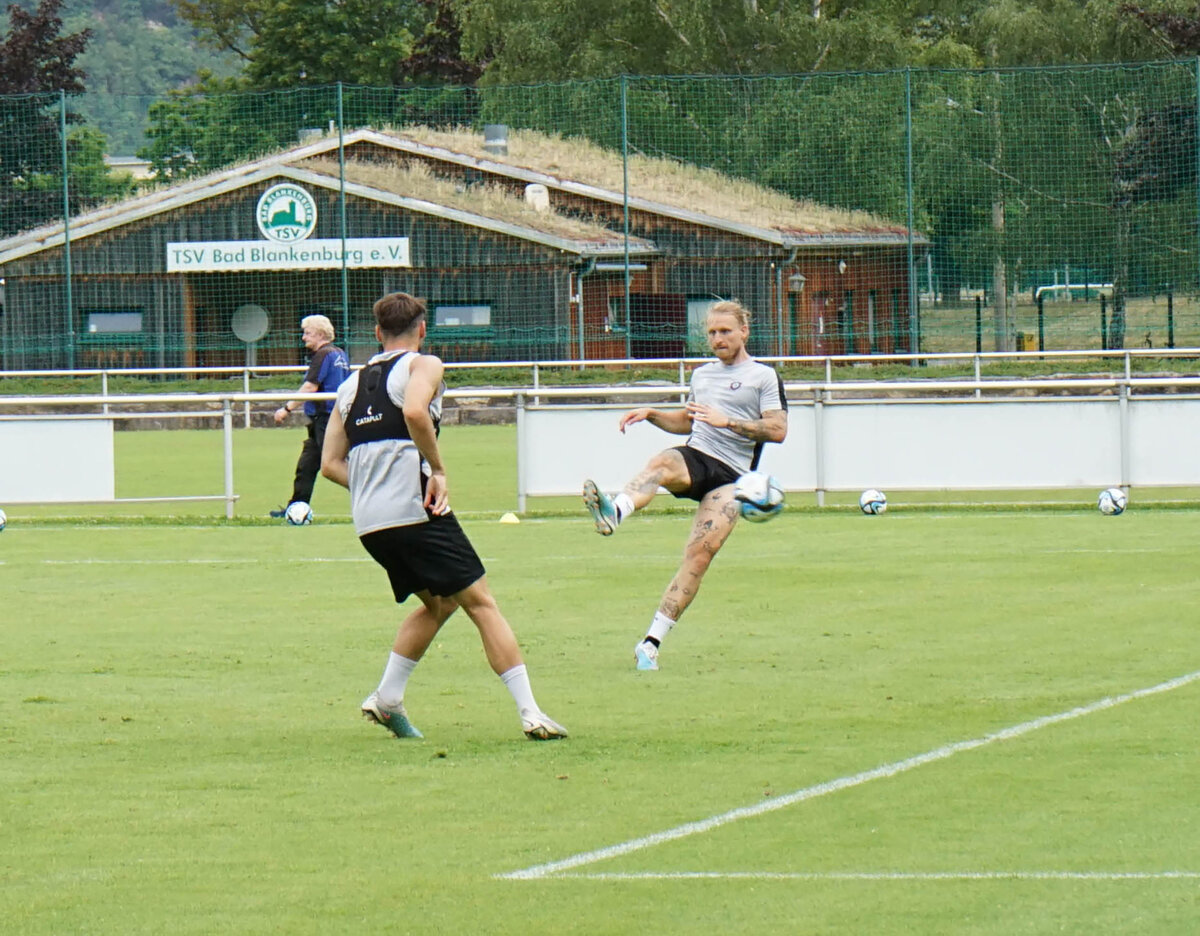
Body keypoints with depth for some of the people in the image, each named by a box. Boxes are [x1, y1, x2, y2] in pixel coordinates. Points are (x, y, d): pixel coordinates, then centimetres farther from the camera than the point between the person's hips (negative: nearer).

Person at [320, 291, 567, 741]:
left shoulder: (352, 384, 20)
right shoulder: (423, 366, 2)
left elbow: (331, 463, 15)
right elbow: (414, 412, -21)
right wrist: (438, 472, -12)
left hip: (368, 522, 7)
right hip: (415, 512, -6)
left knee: (438, 602, 24)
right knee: (480, 602, -4)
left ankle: (387, 699, 17)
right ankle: (530, 712, -12)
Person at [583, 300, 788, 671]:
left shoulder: (764, 377, 5)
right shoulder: (702, 374, 23)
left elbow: (778, 430, -5)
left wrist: (727, 421, -13)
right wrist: (652, 415, 17)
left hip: (730, 476, -3)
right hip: (694, 458, 3)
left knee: (699, 556, -17)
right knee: (661, 464, -35)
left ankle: (651, 643, -14)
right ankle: (614, 511, -69)